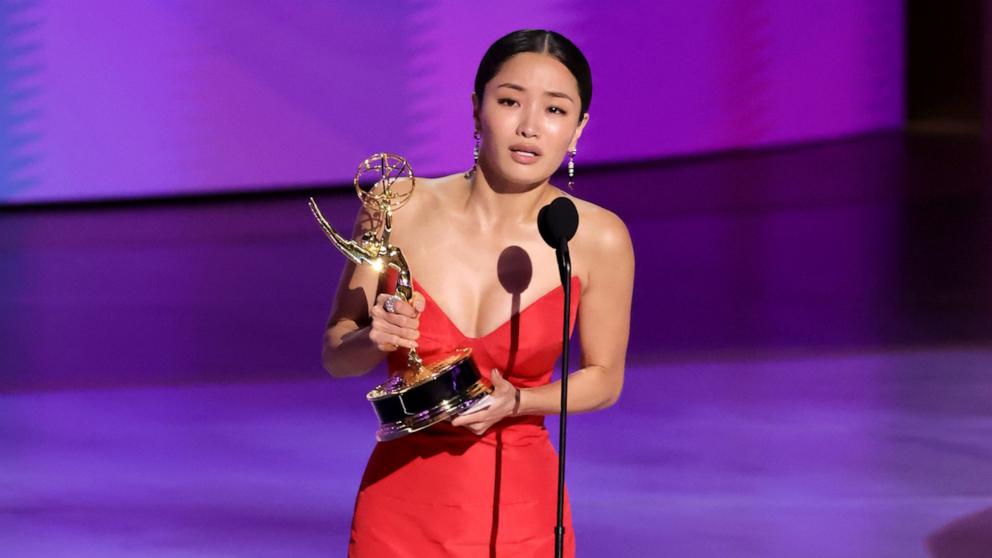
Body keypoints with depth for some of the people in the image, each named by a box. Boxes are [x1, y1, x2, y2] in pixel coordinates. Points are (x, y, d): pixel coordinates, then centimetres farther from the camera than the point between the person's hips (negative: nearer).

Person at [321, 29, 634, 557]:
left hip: (517, 513, -1)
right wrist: (376, 341, -18)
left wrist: (515, 402, -14)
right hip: (400, 507, 1)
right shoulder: (398, 211, -7)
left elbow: (604, 378, 3)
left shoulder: (597, 239, -10)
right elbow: (335, 354, 3)